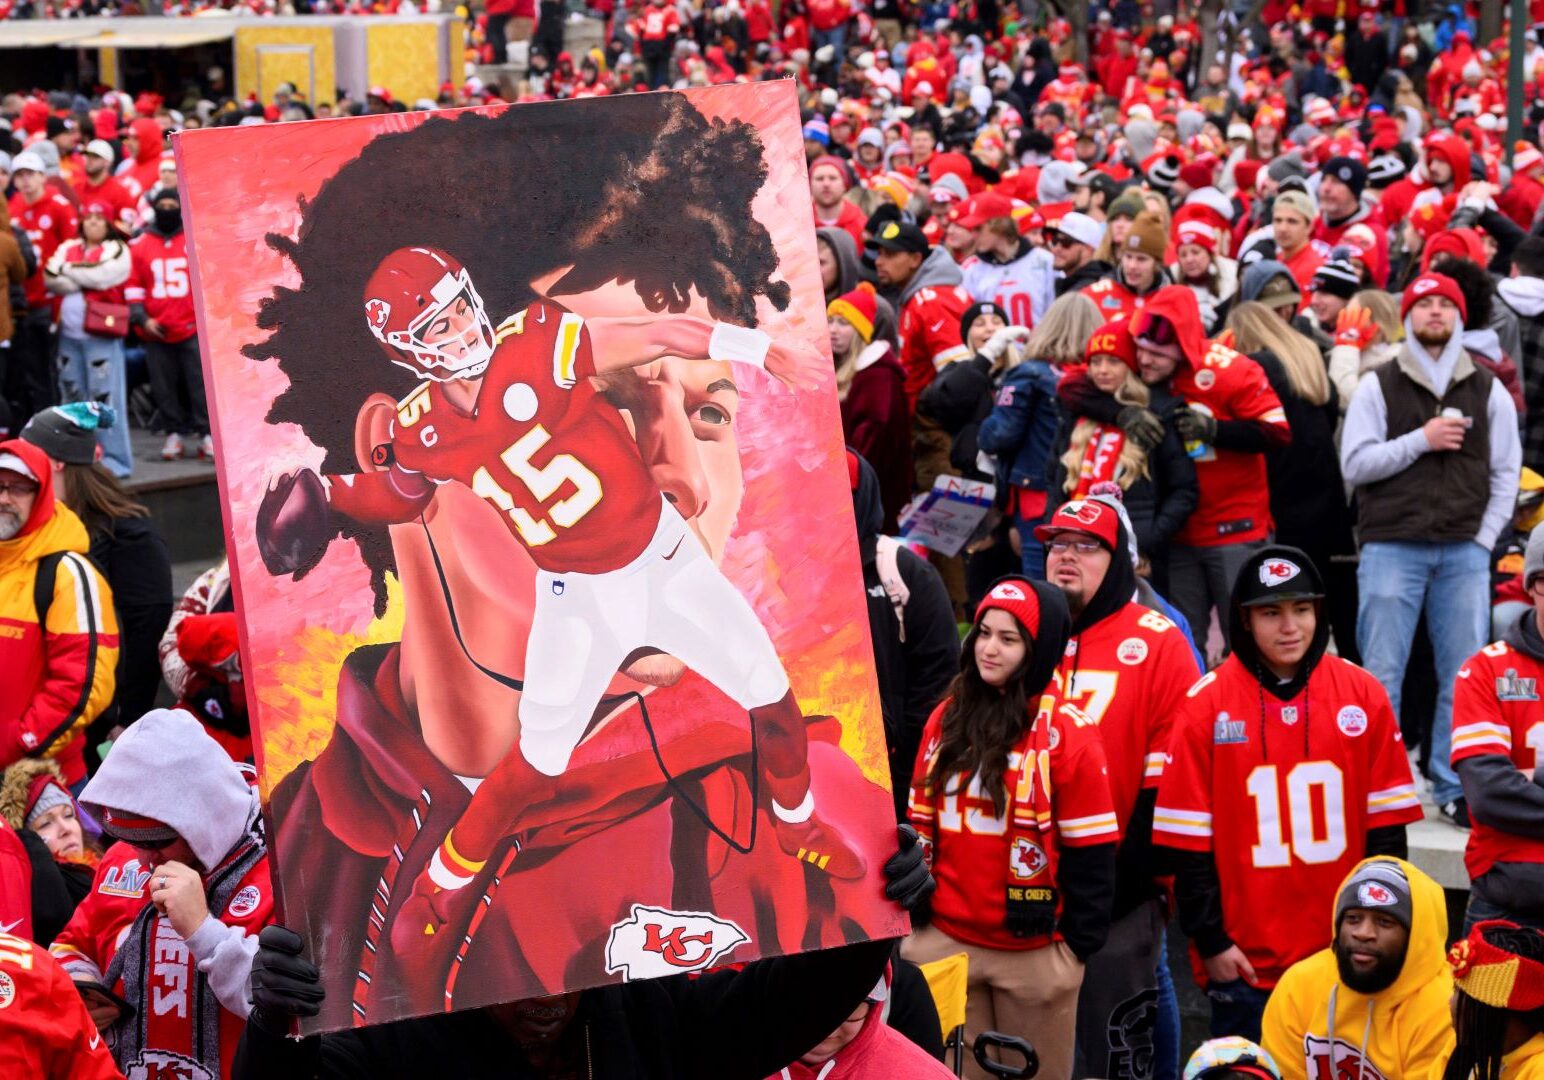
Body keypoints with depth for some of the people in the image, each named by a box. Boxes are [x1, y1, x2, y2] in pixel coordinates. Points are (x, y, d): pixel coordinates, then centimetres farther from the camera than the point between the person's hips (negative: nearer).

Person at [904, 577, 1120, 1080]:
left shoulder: (1067, 731, -8)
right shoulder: (946, 719, 8)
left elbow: (1090, 851, -8)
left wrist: (1076, 942, -9)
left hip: (1033, 949, -4)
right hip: (945, 939, 4)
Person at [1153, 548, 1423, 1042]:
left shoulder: (1362, 694, 2)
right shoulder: (1206, 704, -3)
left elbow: (1386, 825, 5)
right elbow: (1187, 837, -2)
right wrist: (1210, 940, -5)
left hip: (1346, 958, 2)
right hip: (1245, 960, -2)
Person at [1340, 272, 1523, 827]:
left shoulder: (1488, 391, 12)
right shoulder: (1378, 386, 6)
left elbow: (1505, 474, 11)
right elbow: (1355, 464, -2)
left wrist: (1483, 539, 0)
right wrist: (1420, 440, -11)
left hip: (1464, 553, 2)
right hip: (1392, 547, -2)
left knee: (1464, 677, 1)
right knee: (1381, 675, -3)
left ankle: (1455, 788, 8)